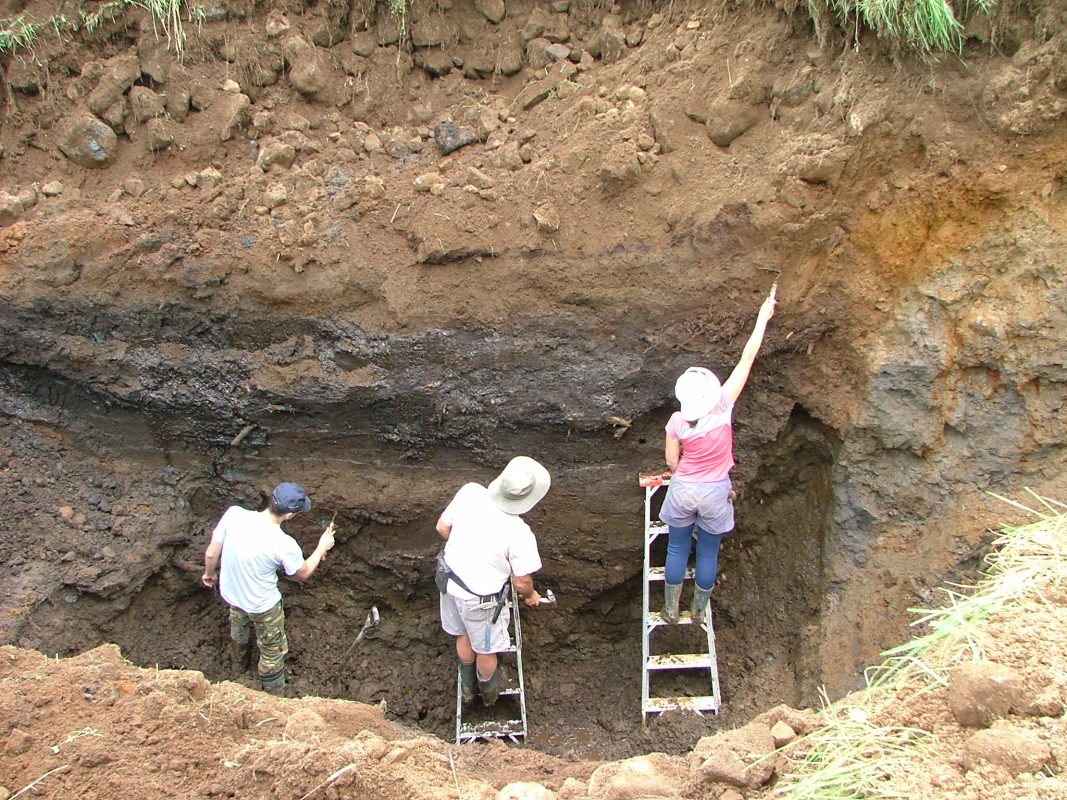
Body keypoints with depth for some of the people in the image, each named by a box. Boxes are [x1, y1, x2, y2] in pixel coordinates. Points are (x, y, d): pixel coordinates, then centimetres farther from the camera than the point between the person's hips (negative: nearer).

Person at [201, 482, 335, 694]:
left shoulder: (234, 514, -27)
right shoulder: (284, 545, -34)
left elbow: (211, 553, -12)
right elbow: (303, 574, -12)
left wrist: (209, 573, 10)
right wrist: (322, 547, 2)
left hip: (231, 593, 5)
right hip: (263, 605, -5)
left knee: (238, 629, 38)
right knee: (272, 652, 23)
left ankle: (239, 663, 65)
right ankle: (273, 695, 44)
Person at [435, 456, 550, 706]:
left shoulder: (470, 492, -20)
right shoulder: (519, 534, -30)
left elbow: (442, 527, -4)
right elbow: (522, 582, -17)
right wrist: (530, 596, 7)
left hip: (450, 576, 5)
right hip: (480, 597, -5)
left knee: (463, 636, 32)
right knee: (486, 650, 25)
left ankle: (467, 686, 57)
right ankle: (488, 691, 54)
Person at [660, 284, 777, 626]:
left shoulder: (677, 422, -20)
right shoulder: (722, 407, -24)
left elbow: (672, 462, -7)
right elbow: (747, 359, -19)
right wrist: (762, 318, -14)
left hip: (683, 491, 0)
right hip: (715, 493, 0)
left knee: (677, 549, 17)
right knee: (708, 552, 17)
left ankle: (670, 610, 29)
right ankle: (698, 611, 32)